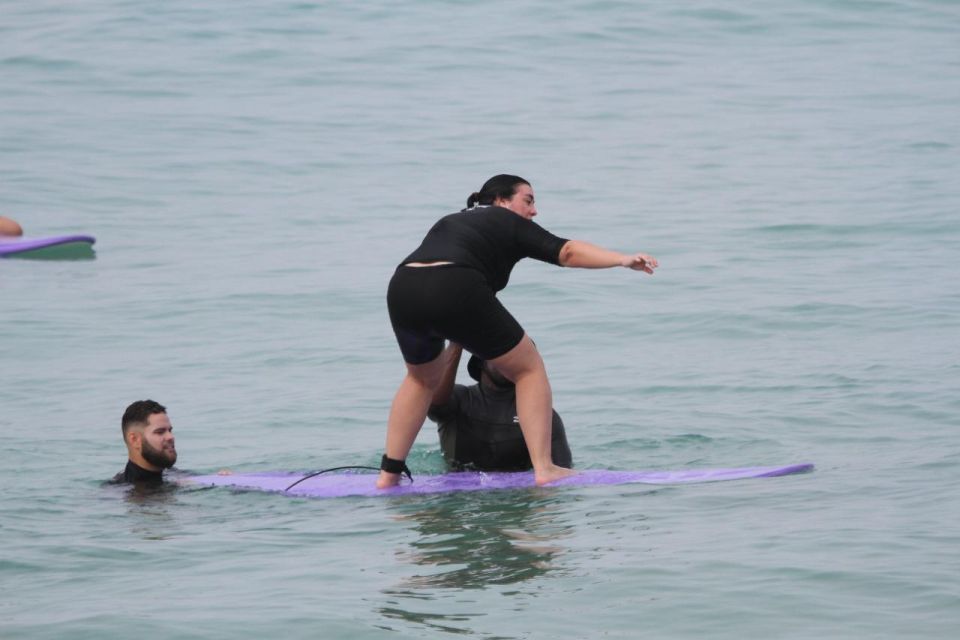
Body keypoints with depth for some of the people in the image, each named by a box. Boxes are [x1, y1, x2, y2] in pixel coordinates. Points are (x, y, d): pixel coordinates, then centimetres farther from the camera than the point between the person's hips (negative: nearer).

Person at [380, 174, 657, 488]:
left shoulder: (449, 221, 38)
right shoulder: (509, 223, 19)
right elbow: (567, 251, 4)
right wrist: (622, 259, -5)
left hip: (401, 288, 6)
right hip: (455, 292, -6)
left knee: (423, 377, 33)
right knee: (529, 369, 11)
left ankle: (389, 473, 27)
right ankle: (544, 469, 2)